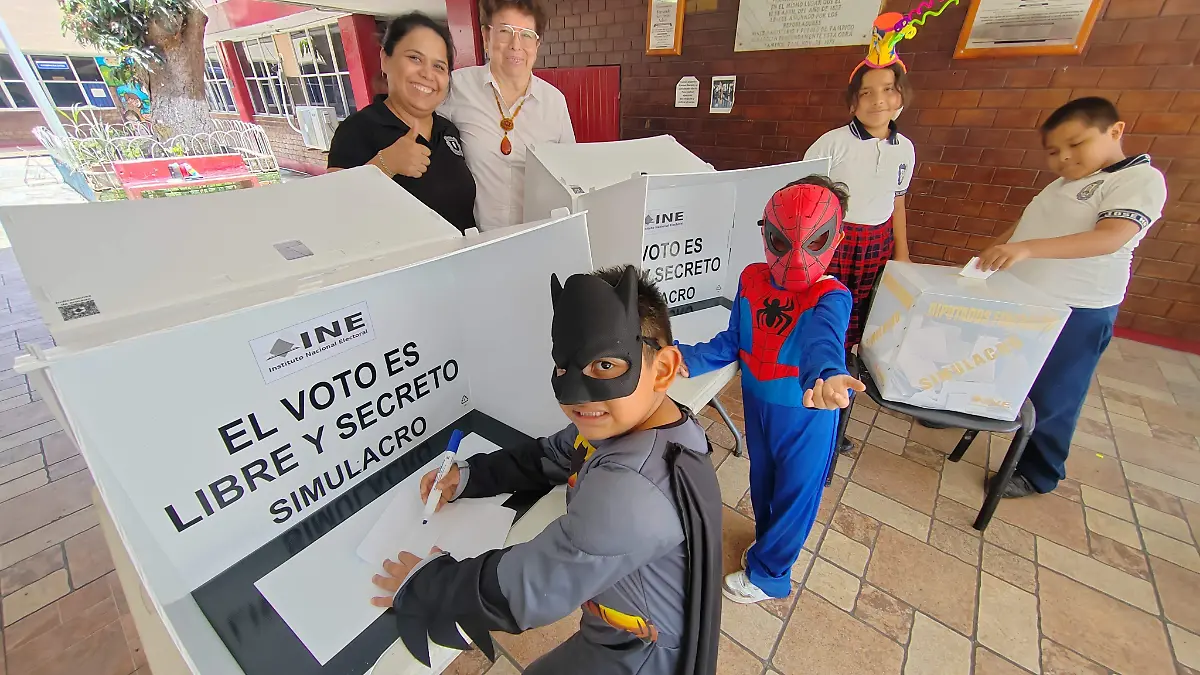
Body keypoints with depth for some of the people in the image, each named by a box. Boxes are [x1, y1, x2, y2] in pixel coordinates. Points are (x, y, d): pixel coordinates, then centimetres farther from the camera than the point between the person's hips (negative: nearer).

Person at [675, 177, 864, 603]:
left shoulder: (831, 297, -23)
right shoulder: (752, 280, -9)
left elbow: (824, 341, -44)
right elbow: (733, 342, -2)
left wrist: (827, 378, -67)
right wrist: (690, 360, -16)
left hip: (807, 413, -4)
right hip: (757, 403, 5)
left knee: (796, 492, 15)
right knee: (762, 481, 26)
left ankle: (766, 574, 39)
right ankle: (768, 542, 55)